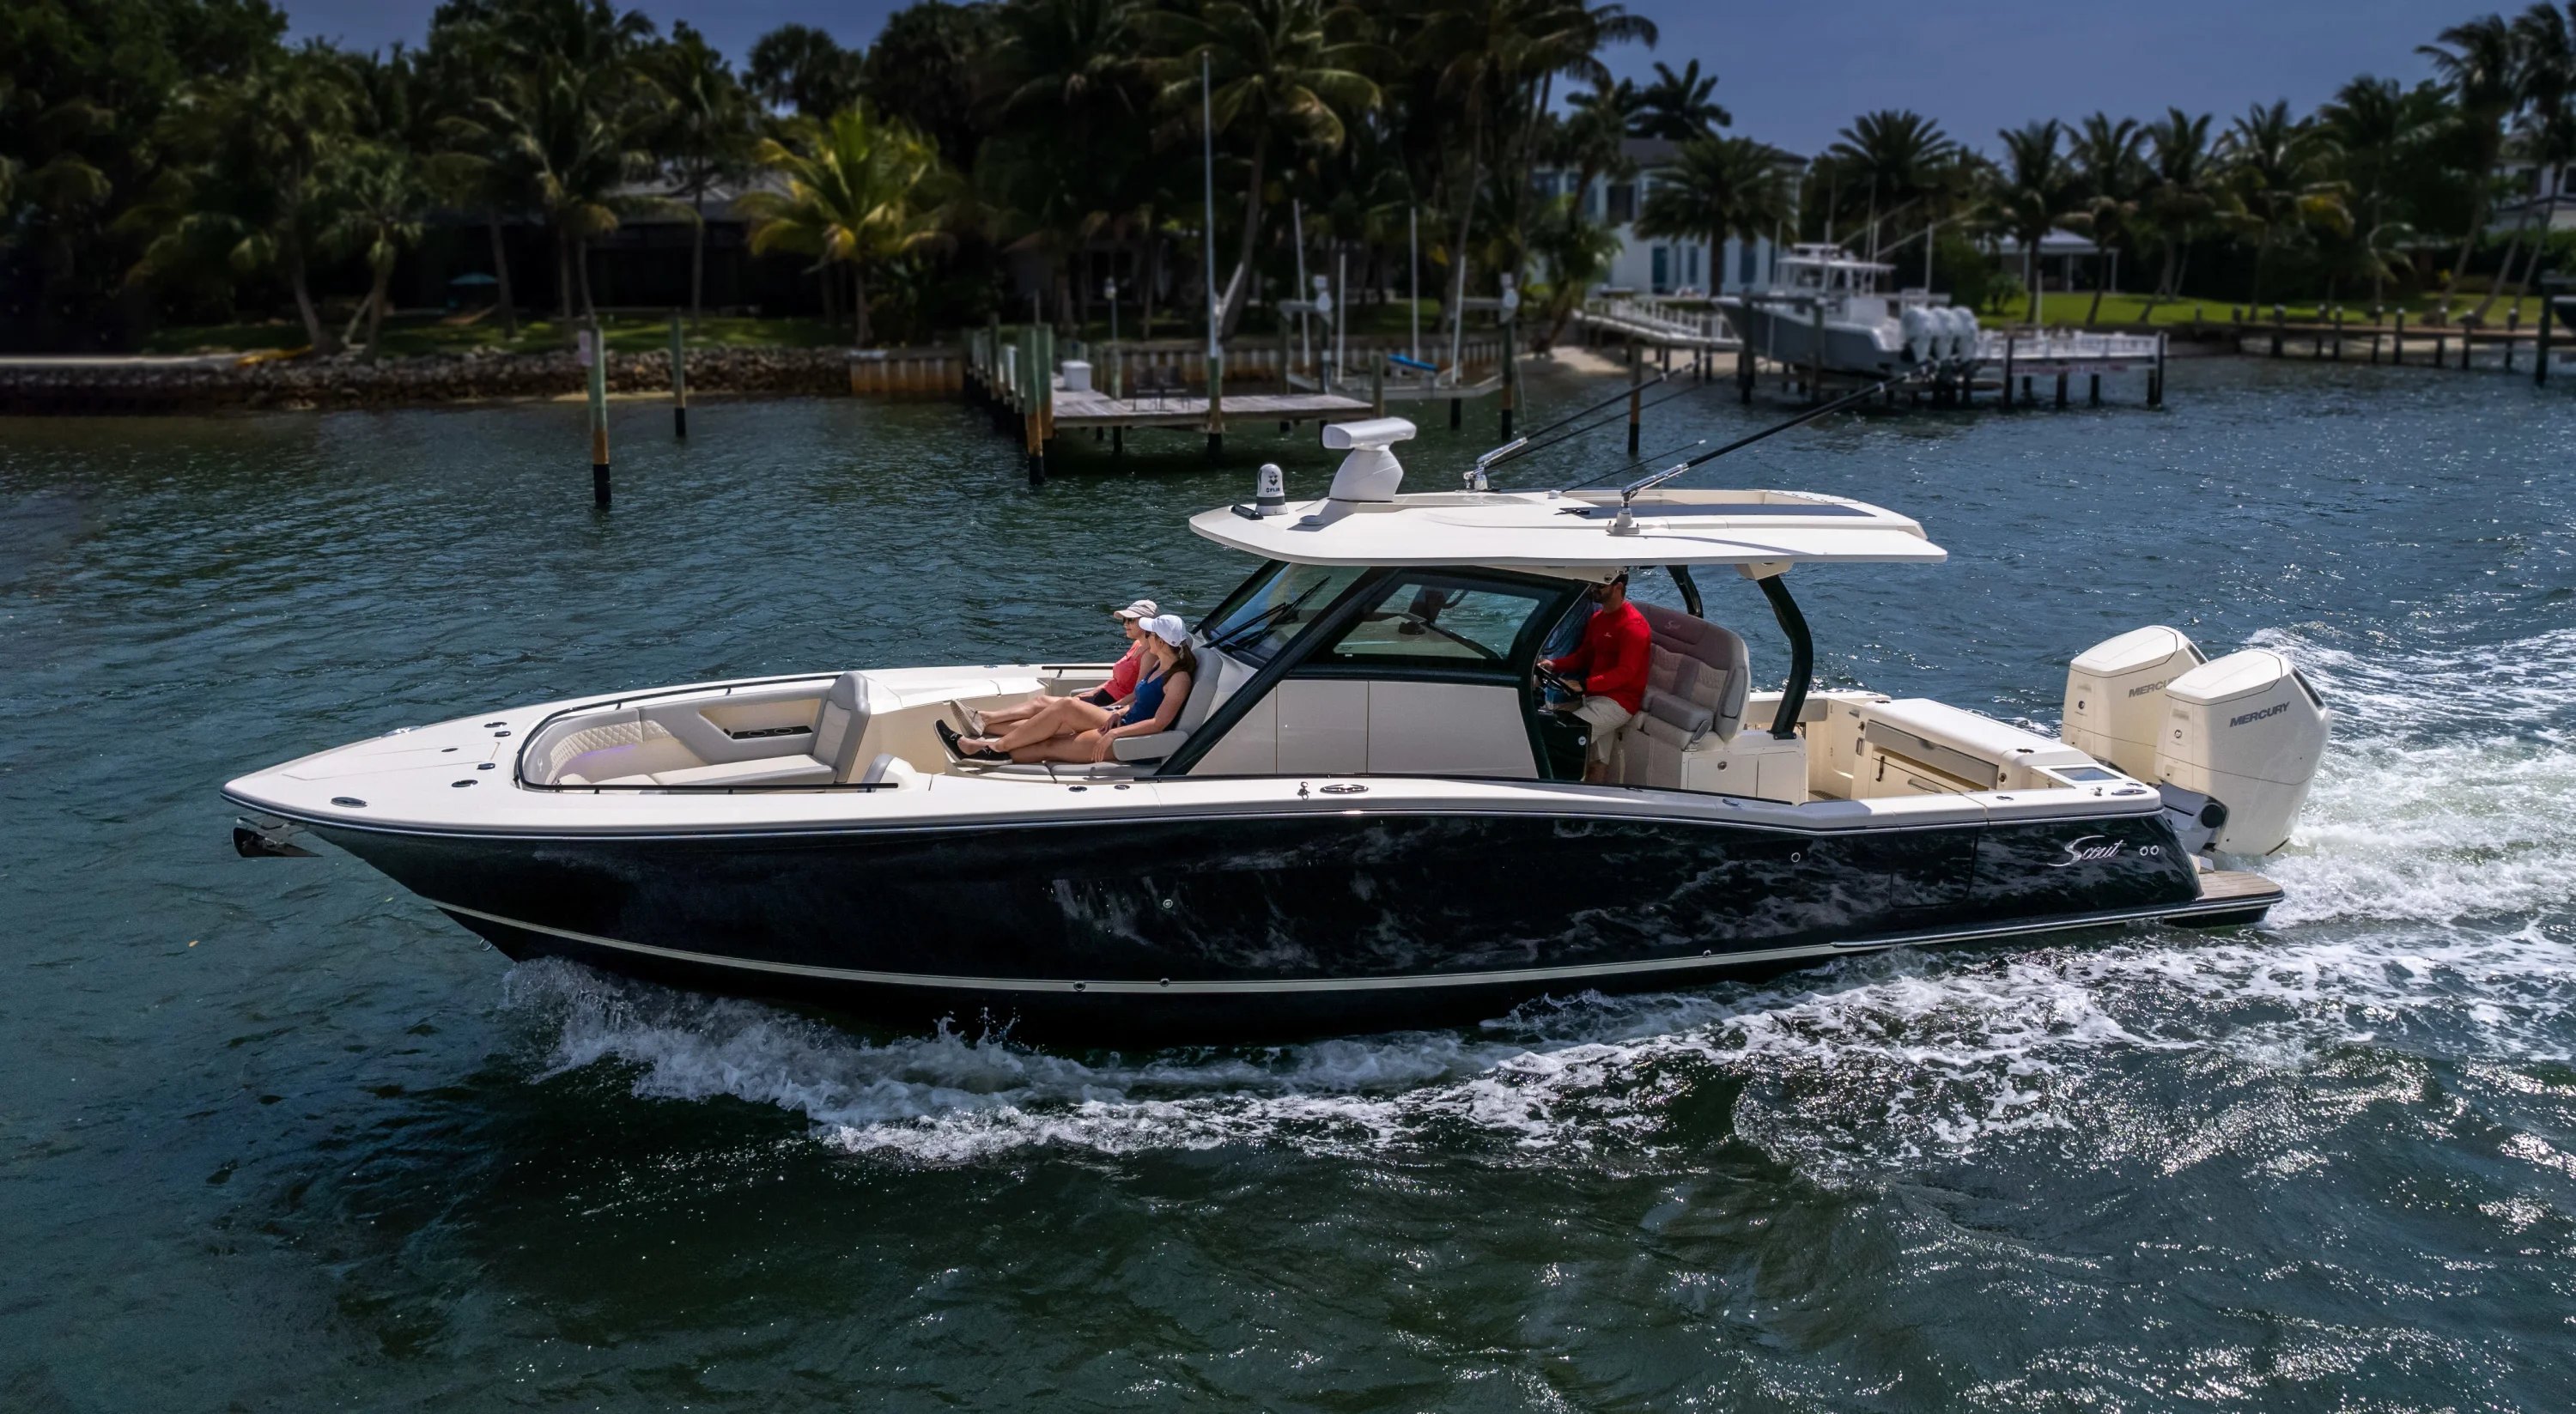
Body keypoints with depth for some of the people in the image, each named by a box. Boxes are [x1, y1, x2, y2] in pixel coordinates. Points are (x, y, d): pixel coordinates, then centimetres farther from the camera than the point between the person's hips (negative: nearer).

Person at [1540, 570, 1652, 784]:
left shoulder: (1633, 625, -15)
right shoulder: (1598, 618, 14)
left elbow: (1625, 673, -22)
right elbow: (1584, 655, 20)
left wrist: (1584, 685, -33)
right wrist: (1554, 665, 0)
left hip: (1619, 701, -8)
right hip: (1595, 694, 8)